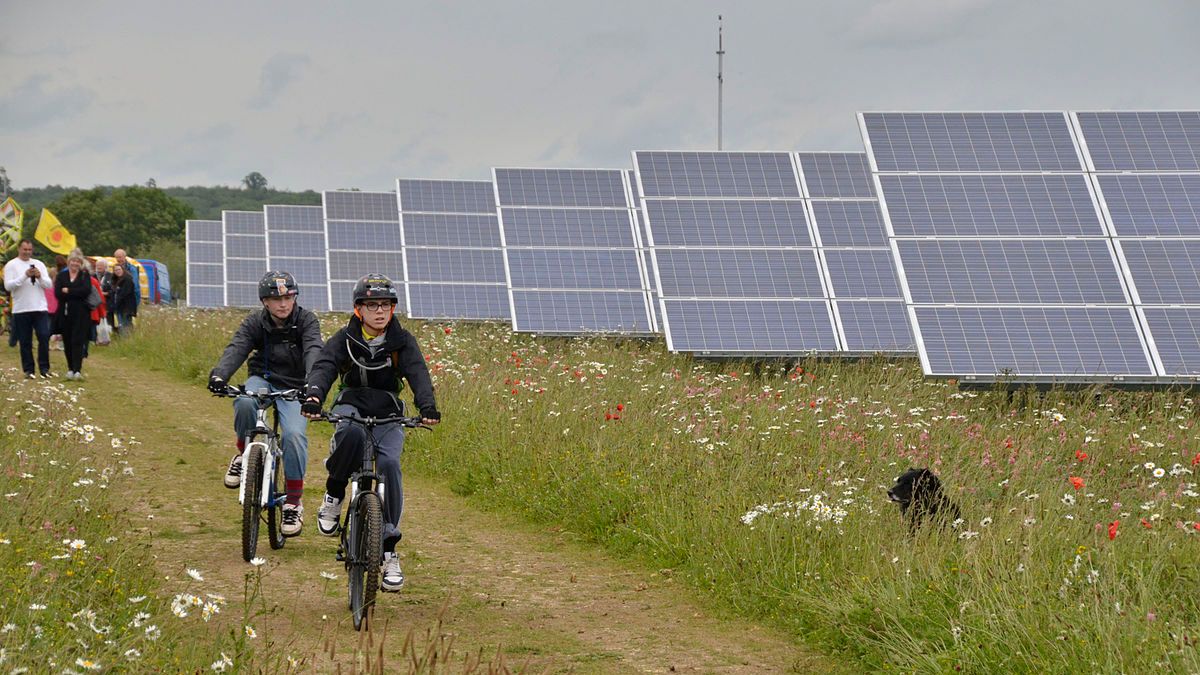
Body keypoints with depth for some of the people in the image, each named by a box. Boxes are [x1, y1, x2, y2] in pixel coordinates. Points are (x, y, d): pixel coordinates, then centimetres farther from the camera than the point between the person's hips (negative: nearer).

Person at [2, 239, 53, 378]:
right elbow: (8, 286, -10)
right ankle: (28, 369, 10)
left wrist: (40, 277, -12)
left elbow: (49, 284, 7)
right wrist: (25, 276, -17)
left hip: (40, 308, 2)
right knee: (25, 342, 3)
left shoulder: (39, 264, 11)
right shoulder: (11, 265, 2)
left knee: (44, 337, -6)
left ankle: (44, 367, 3)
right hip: (21, 310, -2)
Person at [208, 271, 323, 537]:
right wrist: (219, 375, -43)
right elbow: (236, 348, -21)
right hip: (263, 380, 1)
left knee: (294, 434, -27)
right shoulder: (255, 321, -6)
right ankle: (243, 453, -6)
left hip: (294, 389, -1)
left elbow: (314, 351, -27)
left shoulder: (306, 321, -10)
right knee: (244, 403, -36)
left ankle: (294, 503, -11)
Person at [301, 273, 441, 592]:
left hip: (388, 413, 1)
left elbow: (418, 373, -16)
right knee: (352, 435, -38)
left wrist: (427, 405, -37)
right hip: (351, 405, -1)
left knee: (389, 464, -25)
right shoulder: (345, 339, -4)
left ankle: (388, 549, -19)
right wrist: (313, 396, -41)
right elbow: (324, 367, -19)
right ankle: (334, 494, -11)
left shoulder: (402, 341, -2)